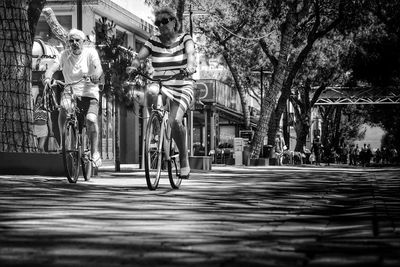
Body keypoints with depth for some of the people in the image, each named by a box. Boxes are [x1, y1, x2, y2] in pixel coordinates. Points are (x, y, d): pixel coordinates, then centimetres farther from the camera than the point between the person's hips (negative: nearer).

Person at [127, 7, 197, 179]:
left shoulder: (184, 39, 0)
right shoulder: (153, 42, 6)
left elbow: (190, 53, -21)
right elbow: (140, 56, -8)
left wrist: (191, 65, -43)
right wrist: (133, 65, -31)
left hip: (182, 88, -2)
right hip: (161, 86, 2)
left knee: (175, 121, -25)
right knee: (151, 91, -36)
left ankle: (184, 160, -3)